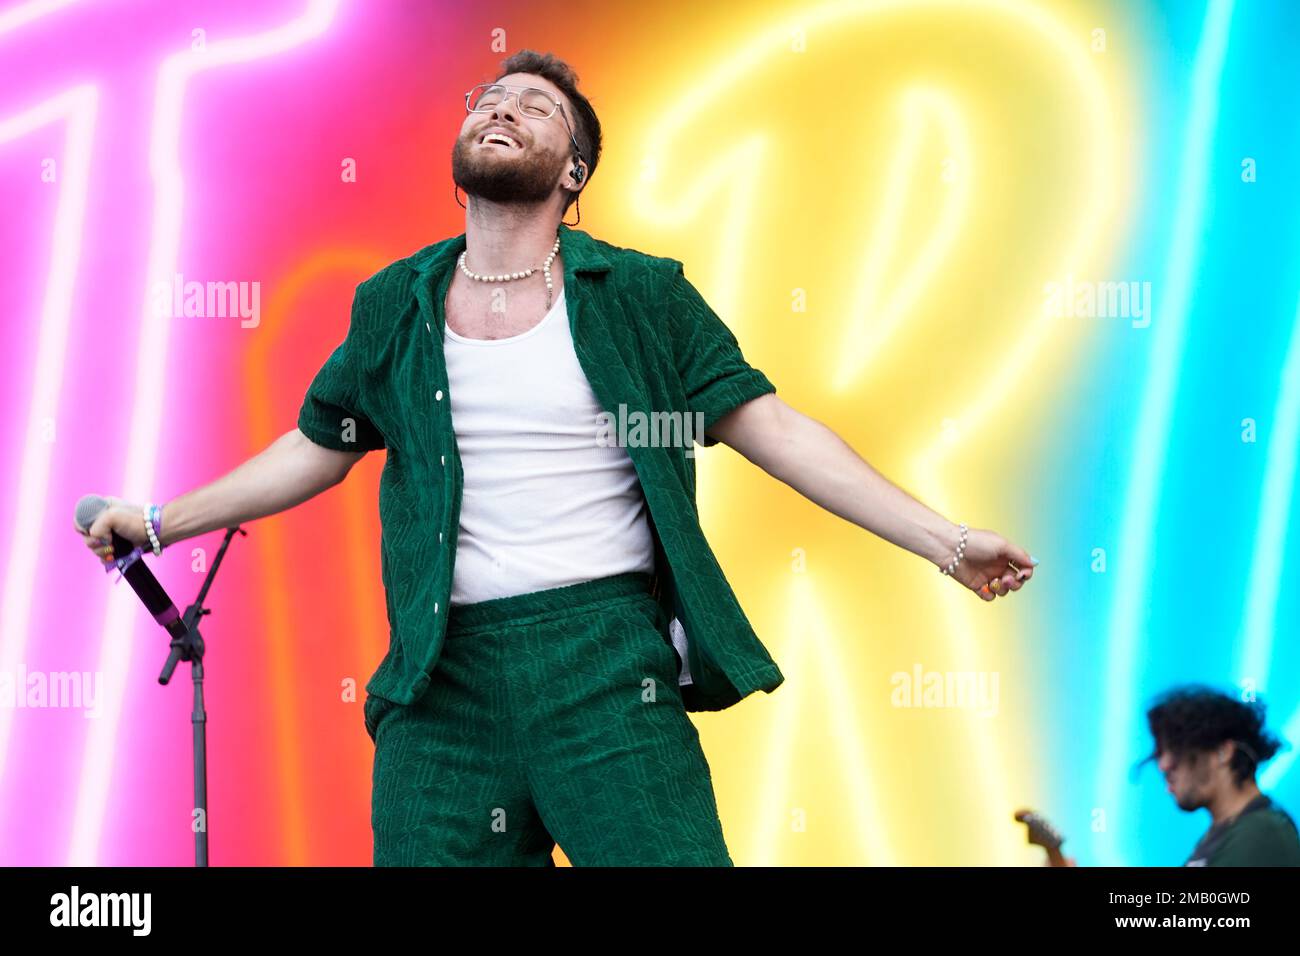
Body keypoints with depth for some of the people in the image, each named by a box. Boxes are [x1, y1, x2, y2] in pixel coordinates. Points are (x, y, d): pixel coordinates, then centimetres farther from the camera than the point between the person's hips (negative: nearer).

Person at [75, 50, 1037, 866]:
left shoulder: (641, 296, 6)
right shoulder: (392, 309, 14)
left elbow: (774, 428, 4)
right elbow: (316, 449, 26)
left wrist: (940, 538, -2)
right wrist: (161, 521, 28)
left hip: (605, 653, -3)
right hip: (443, 674, 3)